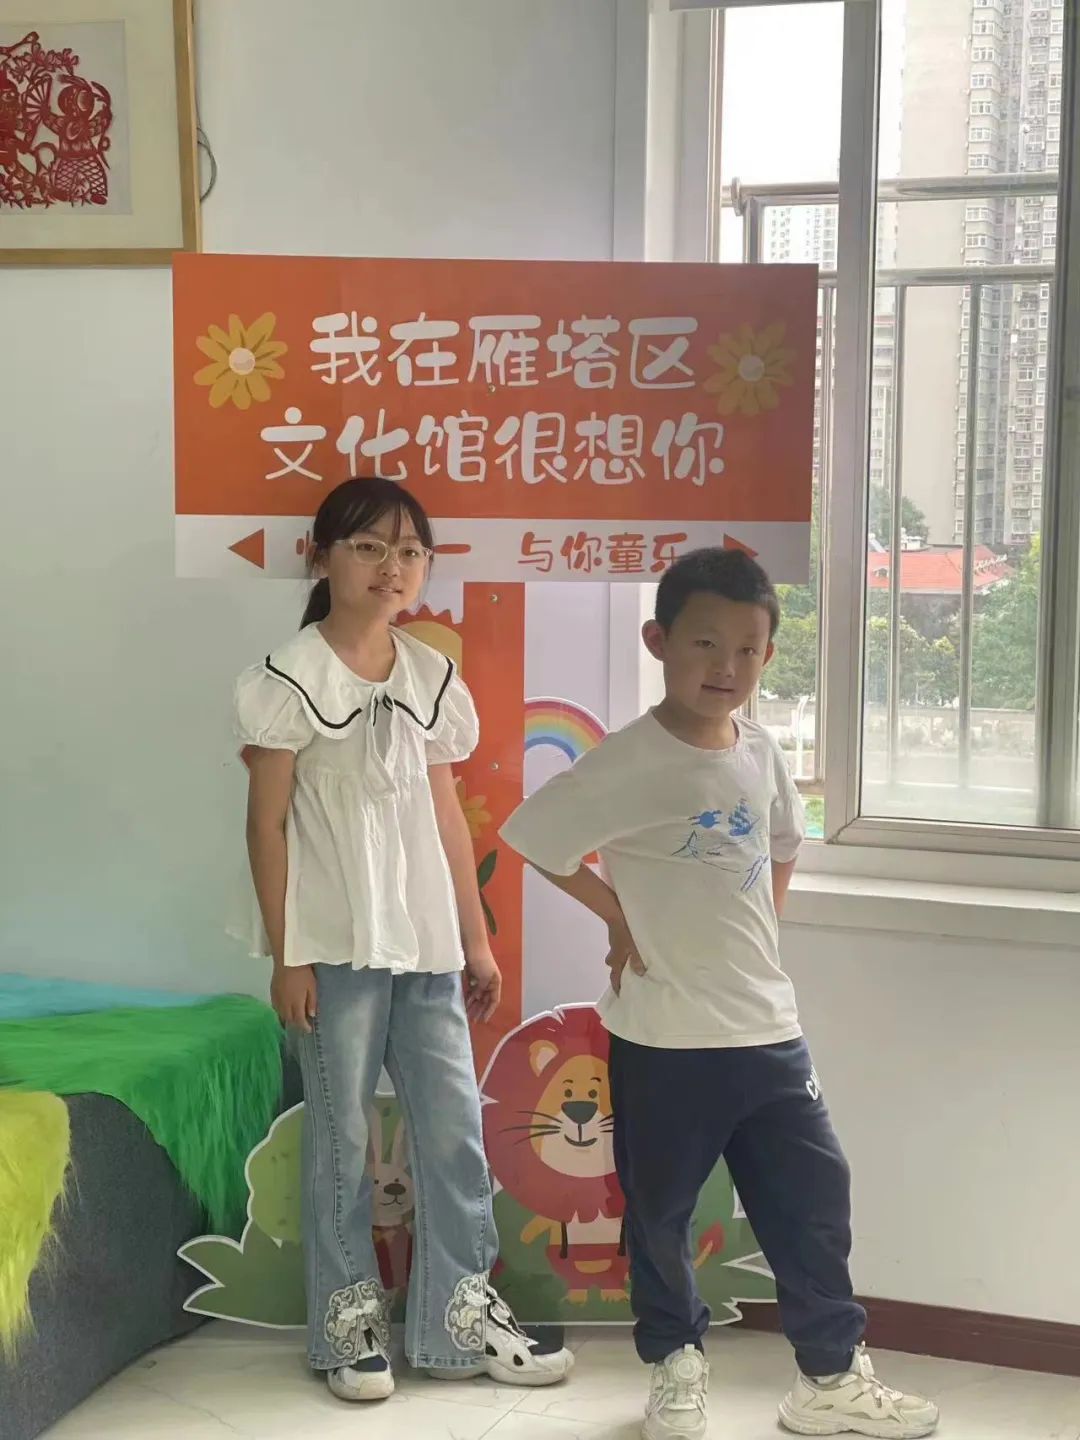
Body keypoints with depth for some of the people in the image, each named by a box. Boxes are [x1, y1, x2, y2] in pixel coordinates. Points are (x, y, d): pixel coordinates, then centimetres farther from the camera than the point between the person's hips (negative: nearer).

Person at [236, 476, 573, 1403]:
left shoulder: (432, 677, 9)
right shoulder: (294, 678, -7)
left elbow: (446, 816, 13)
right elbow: (269, 824, -6)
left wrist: (476, 940, 12)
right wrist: (286, 955, -10)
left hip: (426, 943, 5)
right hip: (336, 946, -5)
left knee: (455, 1128, 8)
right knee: (341, 1136, 5)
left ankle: (462, 1315, 21)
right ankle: (350, 1324, 19)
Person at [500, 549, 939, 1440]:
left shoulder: (760, 751, 3)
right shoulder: (627, 766, -17)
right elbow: (531, 836, -13)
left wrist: (749, 937, 10)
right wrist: (617, 914, -6)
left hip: (768, 1026, 5)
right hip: (664, 1039, -5)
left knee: (816, 1196, 9)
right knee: (660, 1212, 11)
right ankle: (677, 1367, 32)